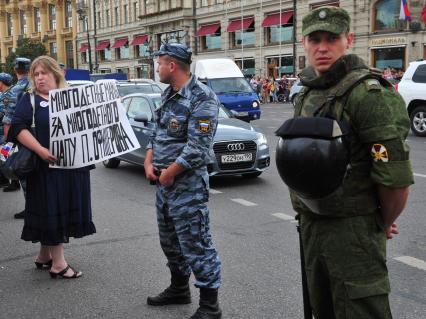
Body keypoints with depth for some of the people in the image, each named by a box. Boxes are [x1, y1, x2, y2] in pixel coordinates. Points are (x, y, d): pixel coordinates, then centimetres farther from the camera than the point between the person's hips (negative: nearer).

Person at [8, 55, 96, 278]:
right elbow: (18, 127, -12)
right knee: (51, 211, -2)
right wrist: (40, 150, -22)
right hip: (47, 167, -5)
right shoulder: (30, 100, 1)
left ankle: (44, 256, 26)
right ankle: (58, 263, 7)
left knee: (66, 210, 10)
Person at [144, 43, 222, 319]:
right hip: (164, 182, 9)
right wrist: (149, 162, 2)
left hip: (188, 185, -9)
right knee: (170, 240, 20)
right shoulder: (169, 95, 11)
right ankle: (179, 289, 38)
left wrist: (168, 173, -16)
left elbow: (197, 148, -23)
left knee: (196, 244, -3)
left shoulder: (202, 98, -17)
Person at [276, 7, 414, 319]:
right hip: (311, 223, 8)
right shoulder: (308, 94, 9)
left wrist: (383, 225, -8)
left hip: (353, 228, -8)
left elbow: (396, 177, -23)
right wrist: (307, 217, 14)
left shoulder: (367, 92, -19)